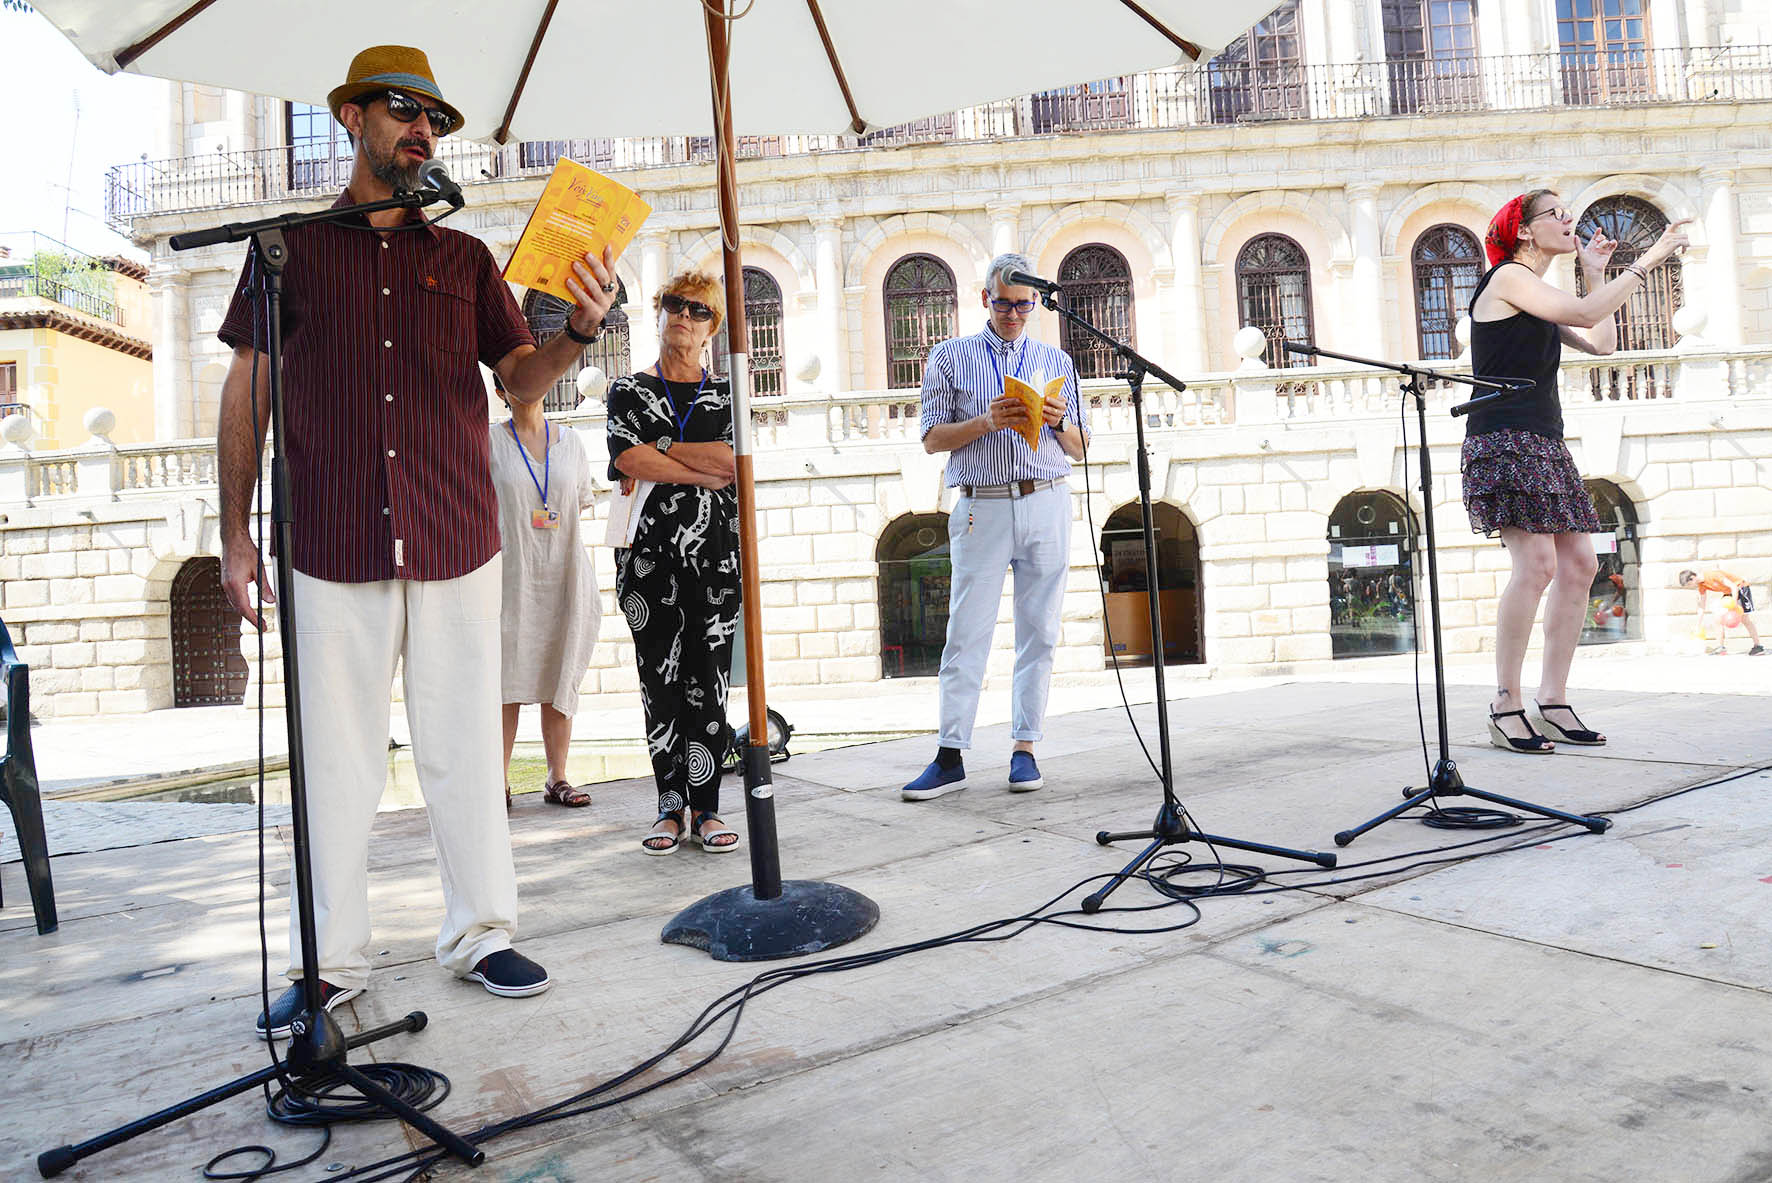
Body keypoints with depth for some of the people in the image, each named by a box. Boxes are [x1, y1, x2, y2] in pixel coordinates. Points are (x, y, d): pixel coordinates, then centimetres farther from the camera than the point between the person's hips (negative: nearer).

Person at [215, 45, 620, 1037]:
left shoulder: (466, 258, 15)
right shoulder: (291, 247, 11)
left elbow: (522, 377, 7)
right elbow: (247, 390, 10)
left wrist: (581, 331, -14)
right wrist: (236, 532, 5)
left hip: (456, 543, 1)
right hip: (331, 545, -1)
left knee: (466, 749, 4)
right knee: (337, 758, 3)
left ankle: (481, 934, 17)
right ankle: (331, 960, 16)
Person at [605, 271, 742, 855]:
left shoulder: (726, 394, 13)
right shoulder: (629, 390, 11)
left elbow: (737, 459, -6)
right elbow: (628, 461, -8)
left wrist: (660, 448, -4)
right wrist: (707, 471, -8)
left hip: (713, 551, 0)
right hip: (648, 550, 0)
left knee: (708, 681, 0)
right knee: (659, 680, 1)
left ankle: (706, 807, 7)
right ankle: (670, 806, 10)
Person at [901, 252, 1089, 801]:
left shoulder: (1056, 361, 16)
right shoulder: (951, 356, 10)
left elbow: (1078, 449, 15)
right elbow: (932, 438, 3)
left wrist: (1059, 422, -6)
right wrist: (985, 422, -12)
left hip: (1046, 504, 3)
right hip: (982, 506, -2)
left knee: (1039, 632, 3)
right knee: (967, 632, -5)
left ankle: (1025, 748, 11)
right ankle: (951, 755, -1)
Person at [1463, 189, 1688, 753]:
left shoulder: (1535, 294, 25)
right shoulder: (1508, 276, -2)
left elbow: (1601, 342, 21)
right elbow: (1586, 313, -12)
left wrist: (1595, 272, 22)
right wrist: (1648, 258, -2)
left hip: (1544, 443, 10)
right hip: (1504, 441, -10)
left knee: (1579, 564, 0)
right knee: (1536, 564, -19)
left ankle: (1553, 701, 3)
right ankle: (1505, 708, -15)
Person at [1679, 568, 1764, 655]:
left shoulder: (1712, 575, -29)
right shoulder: (1701, 585, -4)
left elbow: (1733, 587, -28)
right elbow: (1701, 606, 3)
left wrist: (1734, 605, -32)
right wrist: (1699, 626, 4)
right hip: (1728, 592, 8)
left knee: (1745, 618, -9)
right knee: (1719, 617, -2)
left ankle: (1758, 647, -1)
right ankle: (1720, 647, 2)